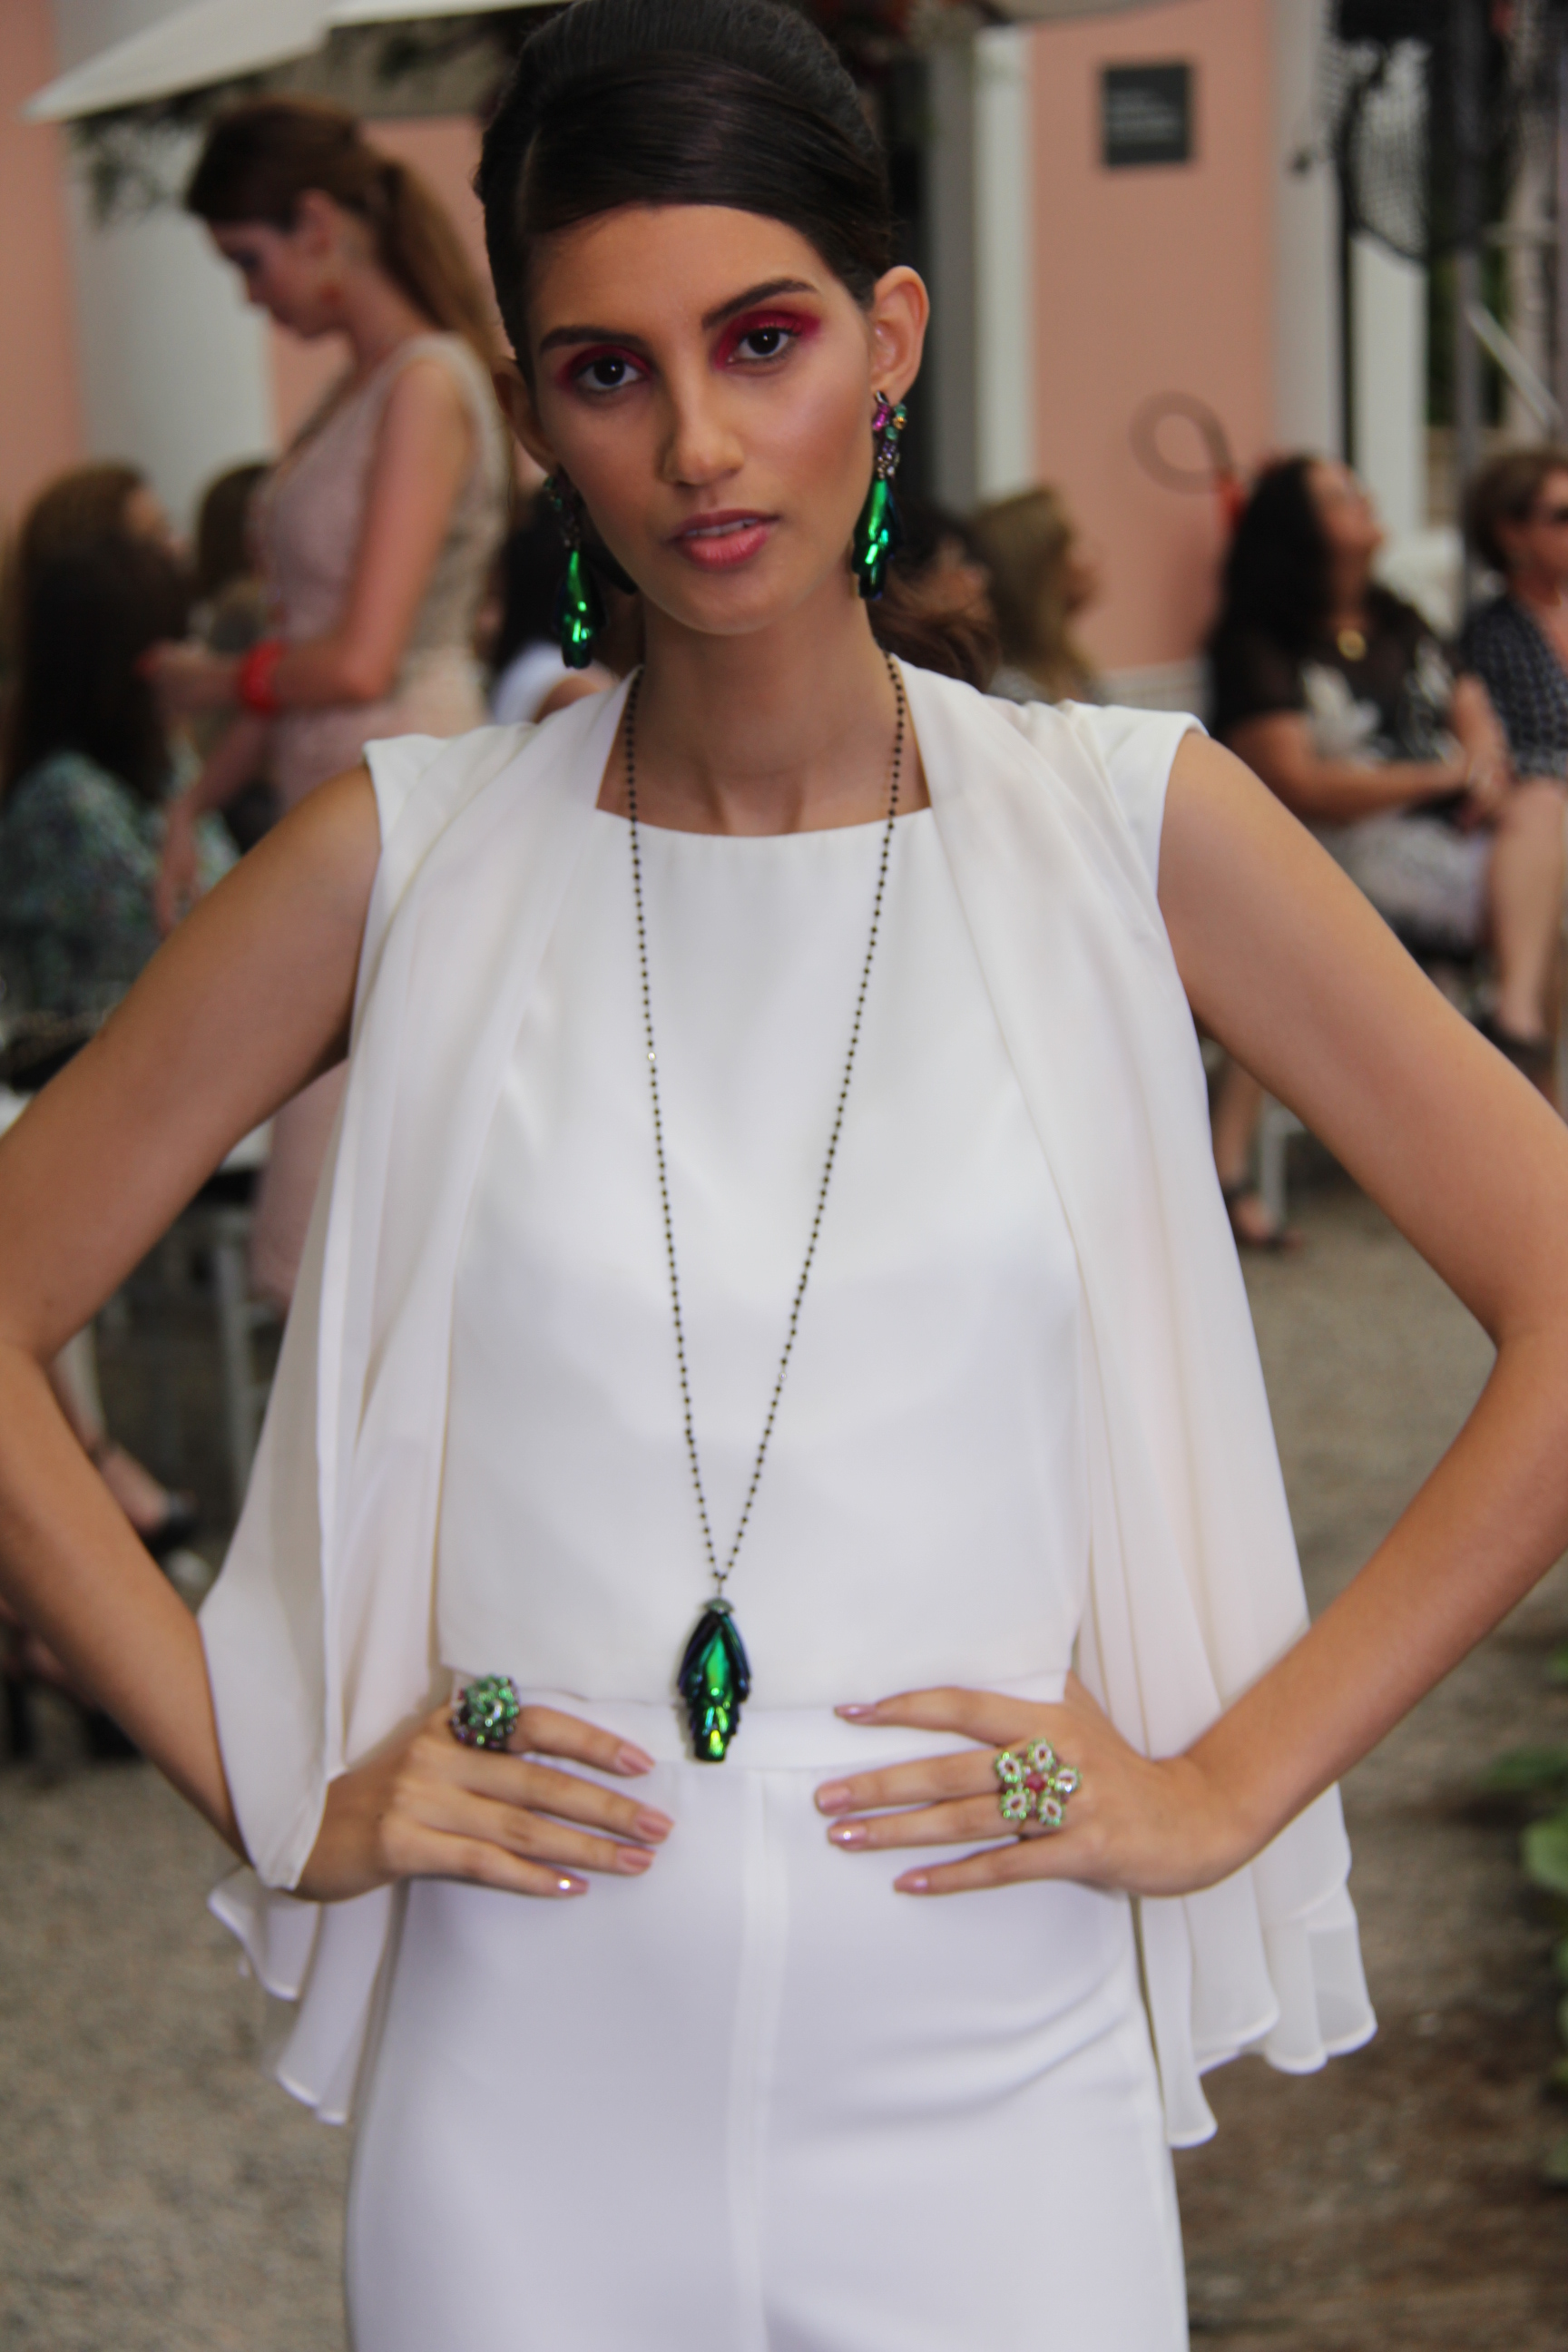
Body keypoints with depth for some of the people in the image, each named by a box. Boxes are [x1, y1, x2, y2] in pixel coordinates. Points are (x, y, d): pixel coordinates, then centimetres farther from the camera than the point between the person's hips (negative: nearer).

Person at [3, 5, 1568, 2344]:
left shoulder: (1126, 827, -3)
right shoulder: (410, 858, -2)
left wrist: (1227, 1779, -5)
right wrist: (272, 1783, -2)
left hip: (993, 2109, 0)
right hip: (520, 2132, 1)